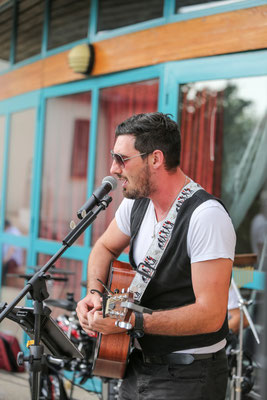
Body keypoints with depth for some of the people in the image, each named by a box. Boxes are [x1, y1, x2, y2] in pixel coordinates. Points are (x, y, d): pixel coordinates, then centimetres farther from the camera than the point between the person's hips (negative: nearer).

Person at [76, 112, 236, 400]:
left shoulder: (206, 217, -25)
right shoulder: (137, 202, 0)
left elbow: (210, 315, -28)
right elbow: (105, 248, 17)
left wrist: (130, 322, -29)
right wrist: (94, 294, -2)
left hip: (187, 377, -7)